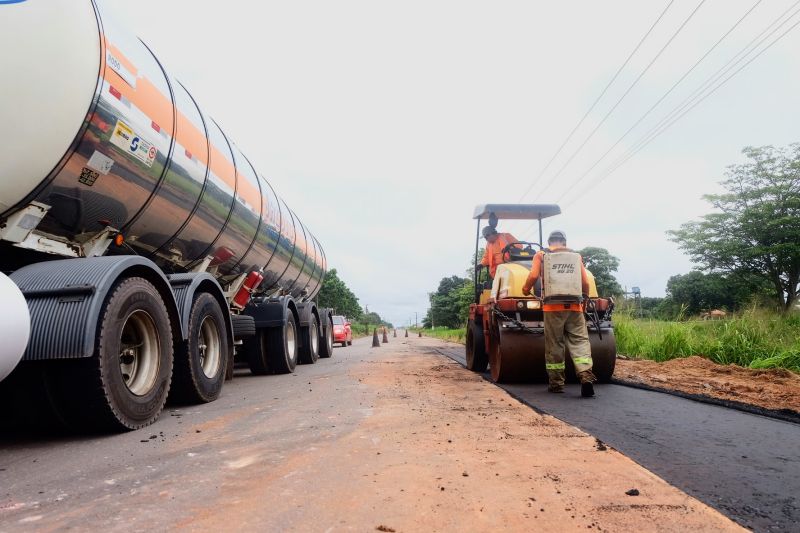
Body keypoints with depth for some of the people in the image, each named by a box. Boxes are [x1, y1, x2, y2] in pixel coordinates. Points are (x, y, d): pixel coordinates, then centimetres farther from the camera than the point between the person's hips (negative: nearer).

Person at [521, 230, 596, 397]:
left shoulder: (541, 255, 8)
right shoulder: (576, 256, 13)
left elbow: (533, 275, -7)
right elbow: (585, 282, 7)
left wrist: (526, 289, 11)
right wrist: (584, 297, 25)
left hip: (553, 307, -1)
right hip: (575, 307, 1)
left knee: (554, 345, 6)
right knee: (579, 341, 4)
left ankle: (556, 383, 11)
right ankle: (586, 374, -17)